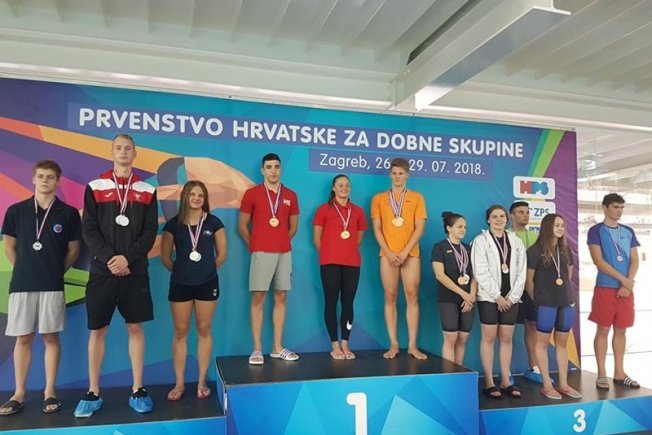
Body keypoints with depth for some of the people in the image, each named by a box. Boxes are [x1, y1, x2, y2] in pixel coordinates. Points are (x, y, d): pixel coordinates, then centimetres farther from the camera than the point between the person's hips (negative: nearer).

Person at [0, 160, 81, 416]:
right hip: (21, 284, 1)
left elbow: (73, 250, 8)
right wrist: (25, 269, 10)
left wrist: (56, 270, 7)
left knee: (51, 337, 4)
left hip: (53, 285, -1)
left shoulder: (68, 213, 1)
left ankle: (50, 392, 13)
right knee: (23, 338, 7)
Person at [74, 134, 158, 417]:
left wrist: (127, 258, -12)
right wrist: (109, 258, -13)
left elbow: (150, 232, 1)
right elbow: (88, 230, 0)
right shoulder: (94, 187, 6)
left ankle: (138, 391, 13)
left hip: (135, 271, 0)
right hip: (102, 270, 0)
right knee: (97, 330, 5)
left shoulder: (147, 191, 7)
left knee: (136, 329, 4)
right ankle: (93, 394, 17)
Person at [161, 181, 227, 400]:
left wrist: (208, 269, 7)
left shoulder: (213, 222, -1)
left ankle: (202, 382, 17)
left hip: (207, 283, 0)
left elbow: (222, 253, 5)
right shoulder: (173, 224, -1)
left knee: (204, 331, 7)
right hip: (180, 284, 0)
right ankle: (179, 383, 17)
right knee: (180, 332, 6)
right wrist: (180, 271, 6)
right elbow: (165, 256, 5)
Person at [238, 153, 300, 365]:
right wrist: (255, 246, 6)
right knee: (258, 298, -3)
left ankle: (277, 347, 14)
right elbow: (242, 226, 4)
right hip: (262, 253, -3)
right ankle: (257, 349, 3)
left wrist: (281, 242, 13)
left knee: (280, 298, 6)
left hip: (285, 253, 4)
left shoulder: (290, 196, 10)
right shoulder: (252, 193, 0)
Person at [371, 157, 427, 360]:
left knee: (412, 297, -2)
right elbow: (377, 229, 3)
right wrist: (389, 253, -9)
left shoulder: (417, 198, 7)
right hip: (388, 255, 1)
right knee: (390, 298, 1)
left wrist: (405, 252, -11)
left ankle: (412, 345, 3)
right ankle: (393, 344, 6)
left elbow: (419, 228, 0)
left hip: (411, 254, 0)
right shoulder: (379, 198, 8)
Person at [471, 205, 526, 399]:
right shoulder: (481, 240, -2)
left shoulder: (516, 241, 10)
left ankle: (505, 381, 14)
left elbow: (521, 272, 6)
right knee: (489, 338, -1)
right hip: (489, 297, -4)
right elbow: (481, 272, -9)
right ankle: (489, 382, 5)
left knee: (506, 339, 7)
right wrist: (497, 296, -12)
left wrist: (512, 296, -5)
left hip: (510, 298, 4)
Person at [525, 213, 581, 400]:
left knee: (562, 342, 11)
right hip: (545, 303, -5)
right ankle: (547, 385, 10)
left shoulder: (566, 250, 9)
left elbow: (569, 276, 18)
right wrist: (537, 300, 3)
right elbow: (528, 280, -3)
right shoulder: (535, 251, -8)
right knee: (543, 342, 2)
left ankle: (564, 384, 18)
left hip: (566, 302, 5)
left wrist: (569, 296, 13)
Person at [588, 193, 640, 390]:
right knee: (603, 330, -1)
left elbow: (634, 261, 8)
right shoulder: (596, 231, -3)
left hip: (626, 289, 5)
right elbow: (598, 261, -11)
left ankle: (619, 373, 18)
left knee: (621, 330, 9)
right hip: (605, 288, -5)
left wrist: (628, 283, -7)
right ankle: (601, 374, 5)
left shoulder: (628, 232, 12)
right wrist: (623, 280, -13)